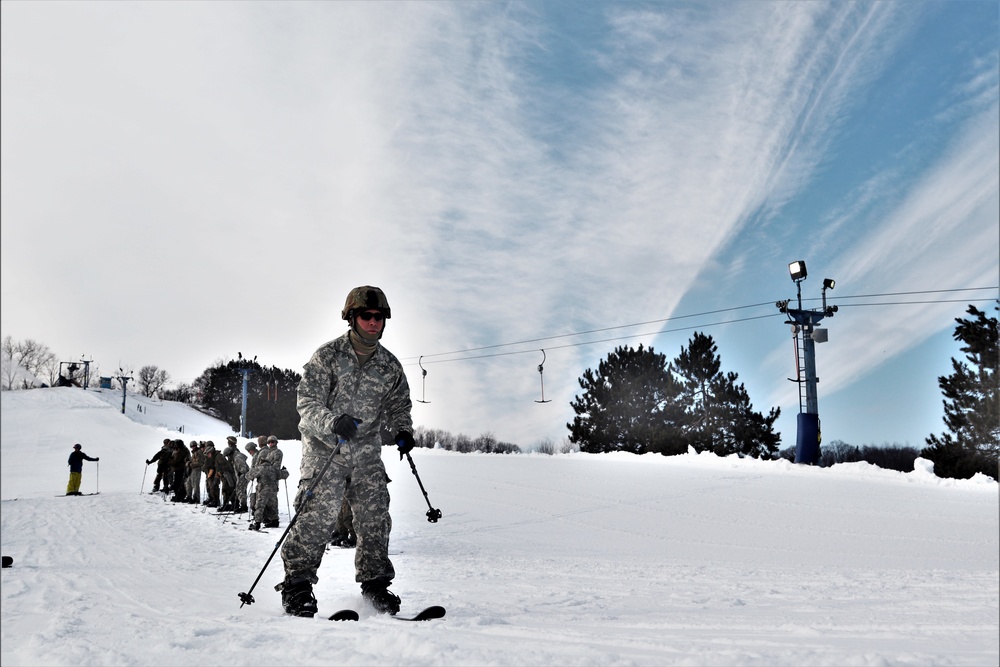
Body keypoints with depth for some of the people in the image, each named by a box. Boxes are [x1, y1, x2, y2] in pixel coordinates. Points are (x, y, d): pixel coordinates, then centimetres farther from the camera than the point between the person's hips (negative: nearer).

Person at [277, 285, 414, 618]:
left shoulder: (390, 365, 7)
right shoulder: (327, 356, -6)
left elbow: (399, 405, 20)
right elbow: (307, 403, -11)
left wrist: (402, 430, 0)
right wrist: (334, 422, -30)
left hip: (366, 448, 4)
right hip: (325, 446, -4)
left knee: (375, 513, -2)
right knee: (318, 512, -13)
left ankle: (375, 581, 12)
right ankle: (296, 584, -1)